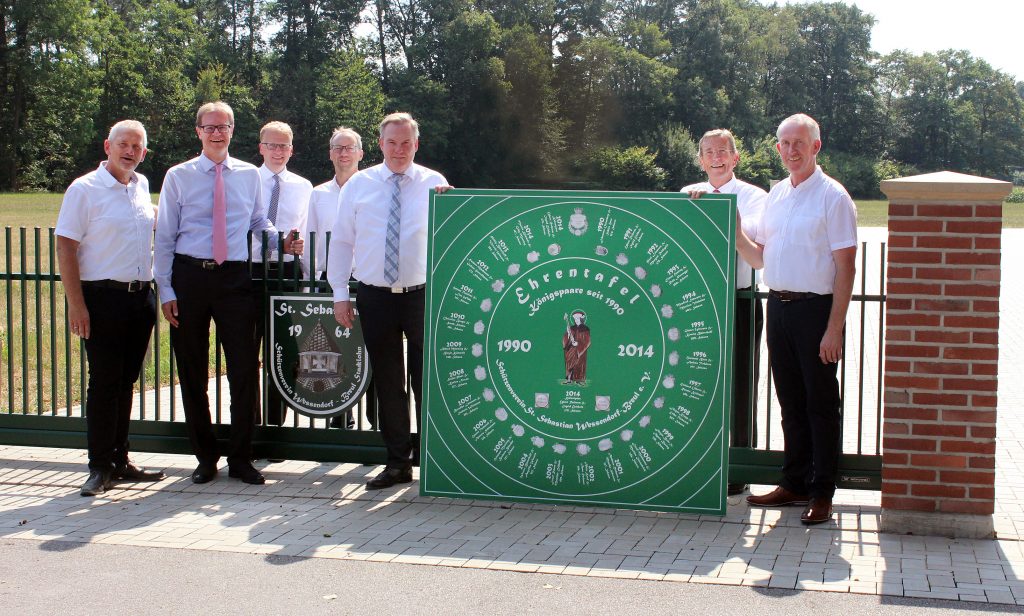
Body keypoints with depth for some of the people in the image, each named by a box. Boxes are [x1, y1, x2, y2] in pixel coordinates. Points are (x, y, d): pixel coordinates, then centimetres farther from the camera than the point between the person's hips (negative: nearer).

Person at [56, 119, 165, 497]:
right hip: (103, 298, -6)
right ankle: (100, 468, 5)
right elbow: (65, 246, -10)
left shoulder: (142, 186, 12)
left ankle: (120, 460, 19)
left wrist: (153, 286, 18)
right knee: (103, 384, -3)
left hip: (142, 296, 6)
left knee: (126, 382, 11)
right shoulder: (85, 189, -7)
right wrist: (76, 304, -15)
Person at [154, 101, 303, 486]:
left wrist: (282, 243, -1)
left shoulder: (249, 175, 8)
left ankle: (240, 458, 13)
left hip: (234, 277, 1)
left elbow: (258, 221, 20)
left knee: (244, 370, 0)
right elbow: (165, 236, 2)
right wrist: (166, 291, -4)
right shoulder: (179, 176, 2)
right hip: (189, 277, -1)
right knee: (192, 373, 7)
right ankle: (205, 457, 20)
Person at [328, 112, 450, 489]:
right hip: (375, 298, 2)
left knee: (427, 380, 2)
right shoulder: (358, 185, 5)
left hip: (422, 295, -2)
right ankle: (397, 462, 18)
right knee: (387, 384, 8)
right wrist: (340, 293, 2)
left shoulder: (433, 183, 2)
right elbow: (342, 240, 7)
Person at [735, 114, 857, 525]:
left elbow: (845, 267, -11)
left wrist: (834, 328, -17)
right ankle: (794, 483, 22)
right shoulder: (775, 195, 13)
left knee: (821, 402, 1)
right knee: (790, 400, 12)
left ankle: (821, 493, 8)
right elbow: (759, 258, 17)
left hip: (816, 308, -6)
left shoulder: (832, 197, -8)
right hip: (778, 306, 6)